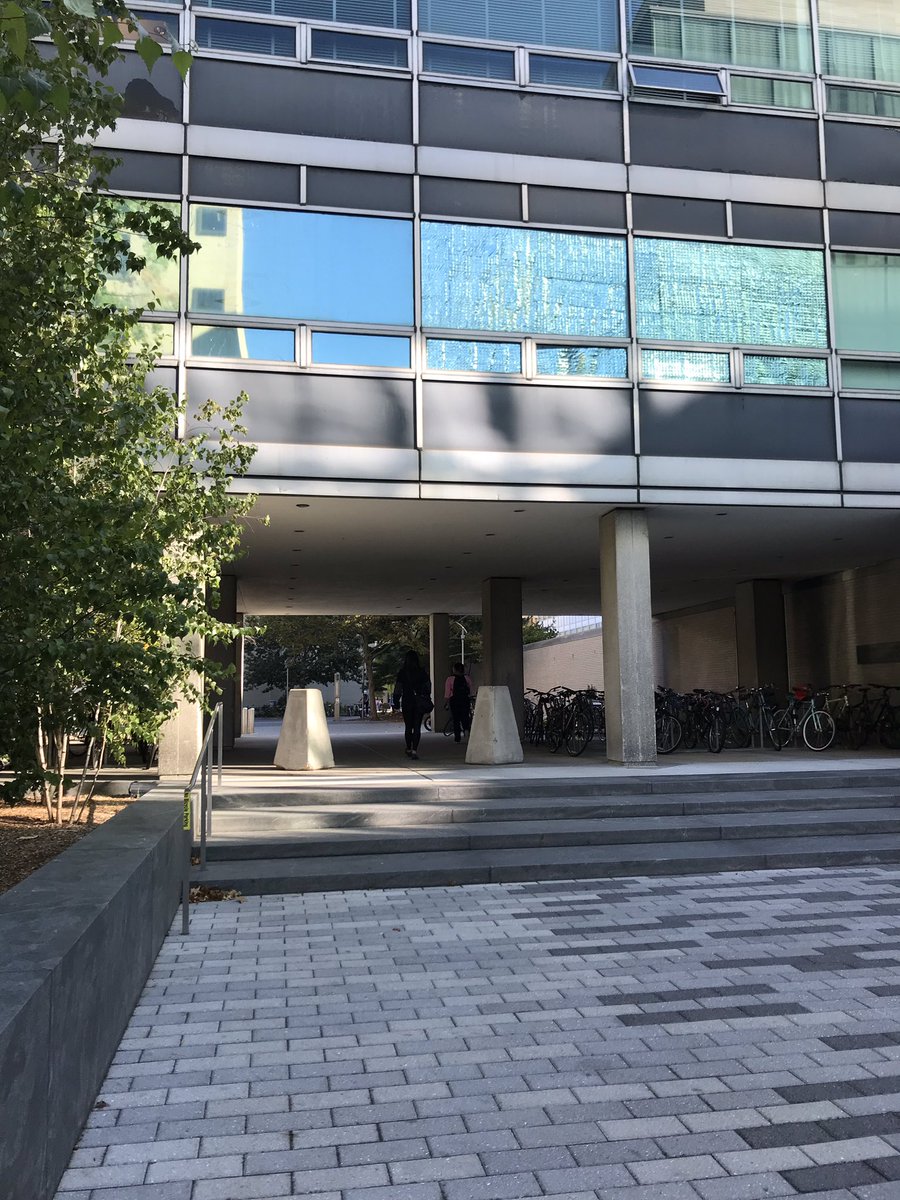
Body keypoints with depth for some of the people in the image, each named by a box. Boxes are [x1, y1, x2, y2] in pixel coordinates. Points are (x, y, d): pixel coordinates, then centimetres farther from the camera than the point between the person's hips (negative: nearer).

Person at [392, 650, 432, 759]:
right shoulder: (422, 671, -1)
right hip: (419, 702, 1)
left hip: (407, 702, -1)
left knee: (408, 727, 12)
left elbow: (398, 688, -5)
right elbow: (428, 687, 3)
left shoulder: (402, 672, -6)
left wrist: (396, 701, 2)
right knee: (417, 727, 1)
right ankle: (414, 750, -10)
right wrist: (427, 699, 14)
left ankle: (409, 750, 17)